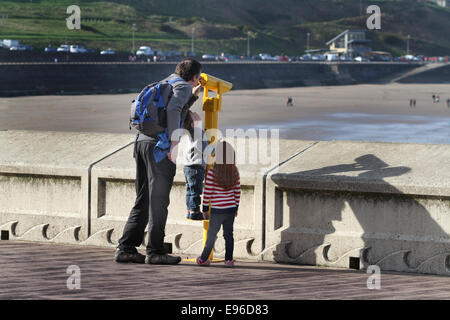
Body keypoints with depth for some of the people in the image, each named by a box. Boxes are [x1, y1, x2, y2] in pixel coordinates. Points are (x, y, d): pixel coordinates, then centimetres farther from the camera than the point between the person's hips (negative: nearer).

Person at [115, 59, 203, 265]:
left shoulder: (167, 83, 26)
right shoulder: (182, 87, 0)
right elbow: (173, 109, -19)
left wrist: (193, 96, 33)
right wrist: (174, 142, -23)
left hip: (143, 140, 8)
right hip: (158, 145, -8)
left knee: (143, 200, 11)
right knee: (158, 199, -5)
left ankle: (126, 248, 6)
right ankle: (155, 251, -4)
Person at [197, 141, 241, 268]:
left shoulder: (212, 171, -13)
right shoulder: (235, 171, -2)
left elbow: (207, 191, -10)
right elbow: (237, 191, 5)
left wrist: (205, 208, 1)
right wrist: (236, 207, 17)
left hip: (217, 210, -3)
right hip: (231, 209, 3)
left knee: (211, 234, 7)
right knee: (229, 234, 9)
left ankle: (203, 259, 16)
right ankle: (229, 260, 9)